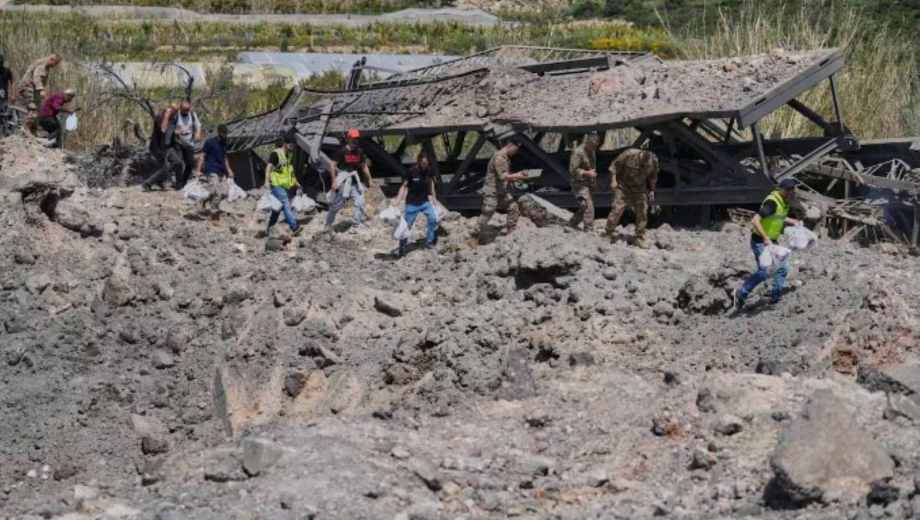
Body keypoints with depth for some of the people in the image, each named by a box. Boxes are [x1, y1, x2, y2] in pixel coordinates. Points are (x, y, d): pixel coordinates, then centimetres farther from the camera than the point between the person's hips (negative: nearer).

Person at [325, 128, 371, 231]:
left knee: (360, 202, -2)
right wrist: (334, 181, -17)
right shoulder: (342, 151, -13)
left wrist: (369, 181, 16)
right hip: (342, 179, -5)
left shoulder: (359, 151, 5)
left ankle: (358, 224, 6)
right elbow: (332, 165, -13)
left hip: (354, 179, 6)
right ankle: (328, 225, 17)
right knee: (337, 204, 1)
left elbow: (364, 166, 15)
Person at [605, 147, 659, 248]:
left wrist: (652, 191, 6)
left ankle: (640, 238, 8)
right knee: (617, 209, -10)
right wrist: (613, 180, -14)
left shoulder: (654, 161, -14)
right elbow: (614, 165, -11)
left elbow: (653, 177, 6)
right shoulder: (629, 155, -25)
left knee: (642, 212, -2)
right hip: (623, 186, -3)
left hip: (639, 189, 3)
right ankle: (609, 233, 4)